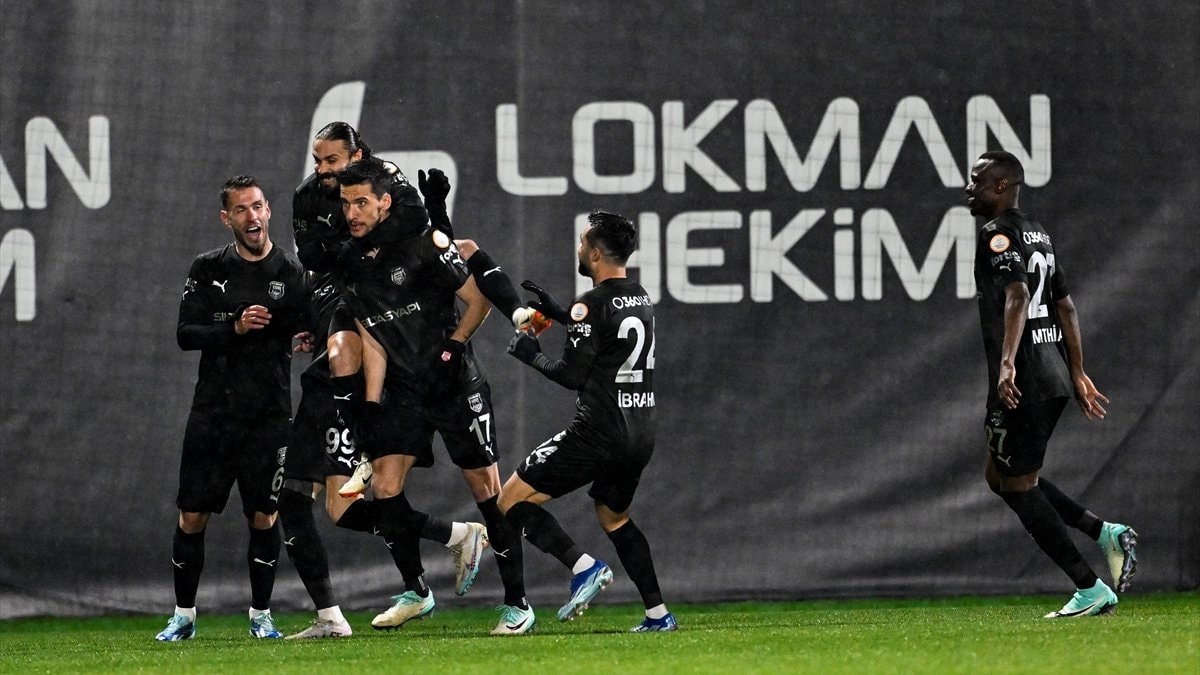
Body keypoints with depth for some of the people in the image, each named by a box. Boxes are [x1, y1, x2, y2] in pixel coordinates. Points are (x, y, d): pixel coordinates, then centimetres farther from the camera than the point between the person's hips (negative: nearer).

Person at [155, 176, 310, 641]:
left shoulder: (292, 274, 1)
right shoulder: (208, 270, 5)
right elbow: (186, 335, -1)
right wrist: (235, 328, -16)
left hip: (268, 417, -1)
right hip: (212, 412, 1)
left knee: (264, 517, -1)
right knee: (192, 517, 1)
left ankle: (261, 615, 13)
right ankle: (184, 616, 15)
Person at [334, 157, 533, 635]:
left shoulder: (425, 244, -12)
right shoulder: (351, 263, 4)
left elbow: (478, 299, -6)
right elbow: (372, 341, 7)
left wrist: (453, 347, -14)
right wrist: (371, 407, 1)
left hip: (454, 384, -5)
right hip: (403, 390, 5)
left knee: (486, 489, -4)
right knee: (385, 485, -7)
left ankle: (517, 604, 3)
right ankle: (415, 592, 9)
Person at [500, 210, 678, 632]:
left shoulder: (592, 306, -14)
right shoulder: (641, 299, 13)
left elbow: (572, 375, -14)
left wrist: (531, 355, 3)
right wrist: (560, 315, 33)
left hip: (598, 433, -9)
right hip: (641, 434, 9)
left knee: (513, 500, -3)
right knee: (614, 518, 27)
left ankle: (584, 567, -16)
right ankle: (658, 613, 19)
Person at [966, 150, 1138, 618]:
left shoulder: (998, 234, -11)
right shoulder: (1038, 235, 18)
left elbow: (1017, 296, -27)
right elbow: (1066, 307, 23)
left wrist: (1007, 363, -37)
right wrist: (1078, 375, 27)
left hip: (1021, 384, -9)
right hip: (1054, 378, 9)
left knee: (1018, 485, -2)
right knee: (1001, 476, 19)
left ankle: (1090, 590, -4)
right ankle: (1105, 533, 8)